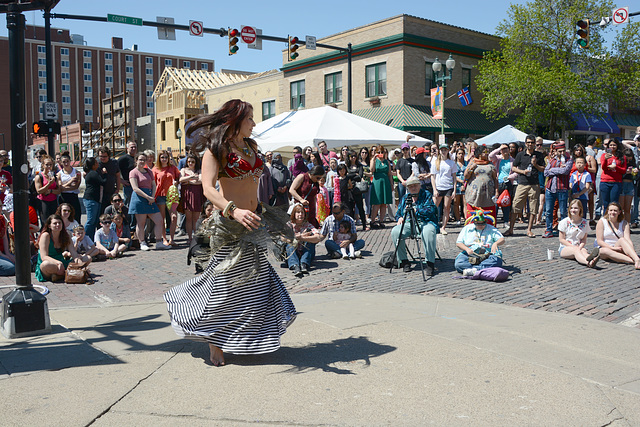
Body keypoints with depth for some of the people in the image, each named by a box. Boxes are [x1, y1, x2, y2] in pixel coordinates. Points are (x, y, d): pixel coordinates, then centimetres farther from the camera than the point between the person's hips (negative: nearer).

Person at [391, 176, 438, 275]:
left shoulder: (426, 195, 7)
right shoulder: (405, 197, 22)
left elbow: (430, 210, -8)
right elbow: (398, 212, 25)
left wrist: (415, 210, -13)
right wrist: (399, 218, 2)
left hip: (424, 222, -4)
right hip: (408, 224, 4)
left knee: (428, 232, -39)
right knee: (395, 231, -26)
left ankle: (430, 263, -31)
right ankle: (404, 261, -13)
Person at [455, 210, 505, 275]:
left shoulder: (492, 229, 13)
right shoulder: (467, 229, 14)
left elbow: (502, 240, 1)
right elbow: (458, 243, 11)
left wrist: (496, 243, -24)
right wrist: (467, 249, -11)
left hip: (488, 254, 0)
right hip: (470, 254, 0)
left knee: (496, 261, -35)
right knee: (458, 263, -31)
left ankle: (474, 269, -42)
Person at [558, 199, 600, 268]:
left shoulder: (584, 223, 11)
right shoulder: (564, 222, 2)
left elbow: (584, 239, 10)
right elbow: (561, 239, -1)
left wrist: (580, 247, -13)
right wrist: (574, 247, -14)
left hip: (579, 247, 2)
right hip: (565, 248, -2)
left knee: (584, 250, -34)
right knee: (575, 250, -37)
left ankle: (591, 260, -74)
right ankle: (587, 262, -71)